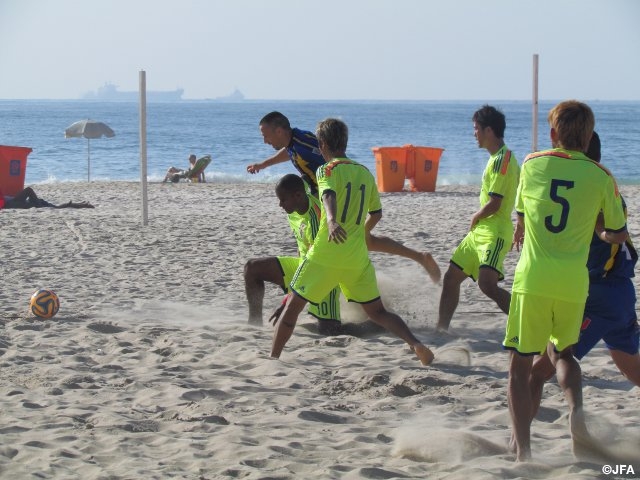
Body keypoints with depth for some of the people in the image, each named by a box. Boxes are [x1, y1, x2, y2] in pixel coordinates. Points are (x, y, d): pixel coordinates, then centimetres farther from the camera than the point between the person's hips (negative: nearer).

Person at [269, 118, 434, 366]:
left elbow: (329, 196, -25)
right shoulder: (365, 173, 14)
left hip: (325, 255, -5)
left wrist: (331, 222, -44)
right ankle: (416, 344, -6)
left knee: (292, 306, 7)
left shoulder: (327, 170, -3)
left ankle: (273, 357, 5)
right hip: (358, 257, 5)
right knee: (377, 311, 12)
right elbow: (376, 213, 25)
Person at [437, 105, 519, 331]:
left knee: (487, 284, -26)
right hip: (479, 232, 11)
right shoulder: (499, 157, 15)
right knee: (451, 277, 15)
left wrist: (475, 218, -3)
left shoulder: (502, 159, -16)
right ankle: (441, 328, 25)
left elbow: (494, 204, -20)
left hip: (494, 234, -11)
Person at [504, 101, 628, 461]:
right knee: (562, 352, 23)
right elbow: (618, 234, 10)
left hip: (533, 278, -1)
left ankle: (523, 450, 0)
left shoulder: (532, 165, 5)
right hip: (574, 282, 1)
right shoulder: (601, 176, 2)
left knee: (521, 364, 8)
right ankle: (577, 409, -5)